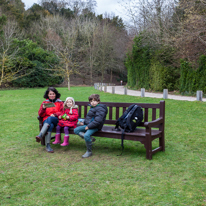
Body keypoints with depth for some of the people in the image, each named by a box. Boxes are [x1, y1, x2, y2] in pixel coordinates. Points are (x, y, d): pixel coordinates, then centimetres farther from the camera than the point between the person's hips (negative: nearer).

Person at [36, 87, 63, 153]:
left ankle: (40, 135, -48)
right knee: (50, 126, -37)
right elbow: (41, 115, 9)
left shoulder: (60, 102, 14)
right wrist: (43, 108, -11)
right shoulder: (44, 102, 17)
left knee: (50, 119, -38)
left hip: (56, 120, -1)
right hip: (46, 120, 1)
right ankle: (47, 146, -45)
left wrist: (54, 115, -12)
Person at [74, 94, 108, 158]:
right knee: (76, 130, 3)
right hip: (88, 125, 10)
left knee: (86, 135, -31)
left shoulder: (100, 108, -14)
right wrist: (84, 123, 14)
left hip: (95, 127, -10)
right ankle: (89, 138, -10)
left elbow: (98, 120, -24)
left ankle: (89, 152, -13)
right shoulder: (92, 108, 17)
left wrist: (89, 126, -23)